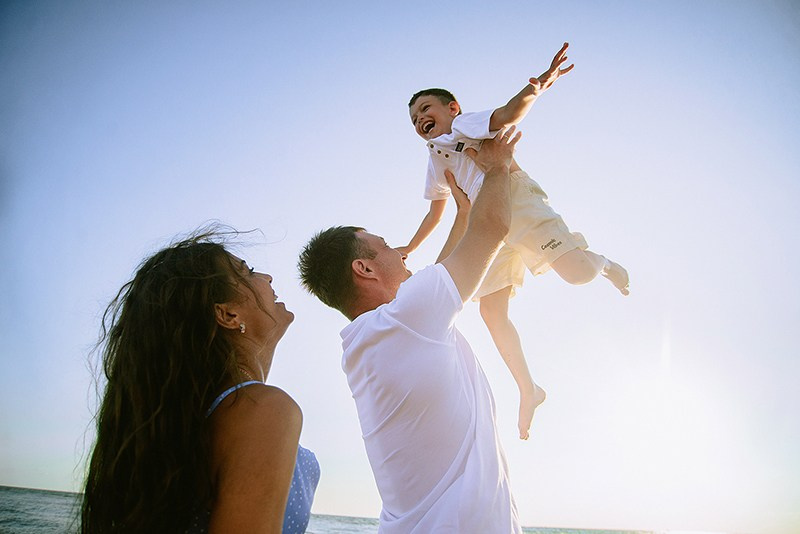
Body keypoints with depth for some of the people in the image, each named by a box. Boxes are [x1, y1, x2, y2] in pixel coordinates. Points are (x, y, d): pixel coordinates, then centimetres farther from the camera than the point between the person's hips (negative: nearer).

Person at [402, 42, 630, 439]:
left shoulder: (465, 123, 4)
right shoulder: (436, 160, 23)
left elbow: (507, 114, -18)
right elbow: (436, 211, 33)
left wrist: (536, 87, -38)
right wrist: (409, 248, 31)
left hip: (517, 203, -6)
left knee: (576, 271, -22)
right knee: (492, 313, -1)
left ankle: (604, 265, 18)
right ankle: (528, 391, 12)